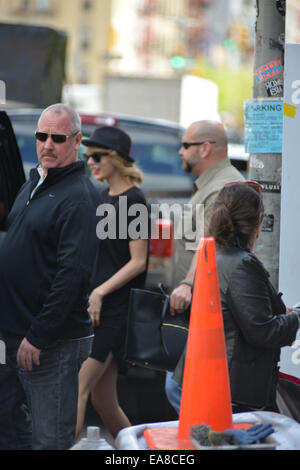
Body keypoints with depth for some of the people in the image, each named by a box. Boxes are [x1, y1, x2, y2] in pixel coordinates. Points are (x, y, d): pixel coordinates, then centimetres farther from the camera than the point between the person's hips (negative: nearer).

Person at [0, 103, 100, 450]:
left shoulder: (78, 197, -15)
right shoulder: (33, 182, 15)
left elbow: (73, 272, -22)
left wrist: (37, 336, -22)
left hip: (55, 343, -9)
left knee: (50, 440, -3)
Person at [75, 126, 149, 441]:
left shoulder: (133, 200, -9)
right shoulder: (104, 197, 17)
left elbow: (138, 261, -13)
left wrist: (100, 292, -18)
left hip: (114, 309, -9)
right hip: (93, 307, 9)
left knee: (78, 389, -14)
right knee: (103, 400, 9)